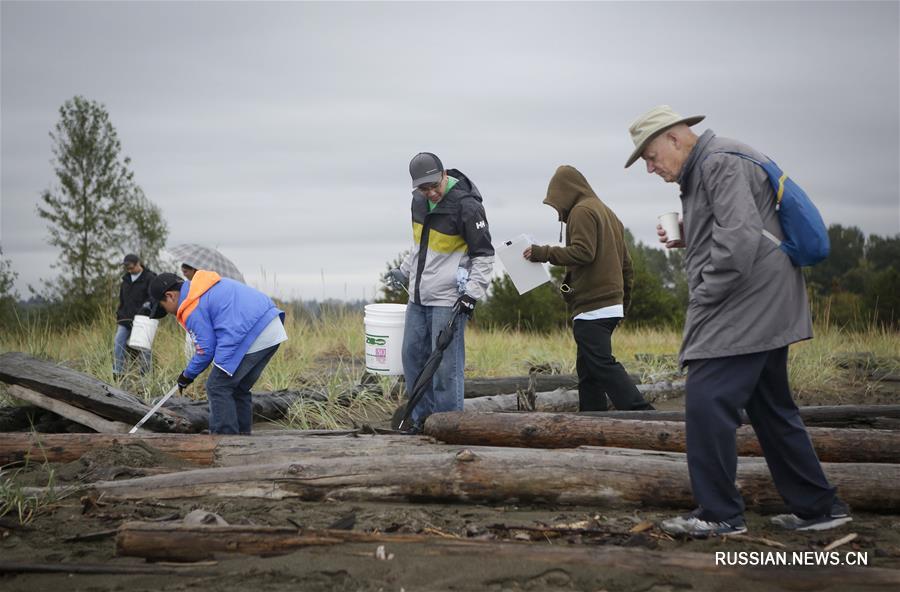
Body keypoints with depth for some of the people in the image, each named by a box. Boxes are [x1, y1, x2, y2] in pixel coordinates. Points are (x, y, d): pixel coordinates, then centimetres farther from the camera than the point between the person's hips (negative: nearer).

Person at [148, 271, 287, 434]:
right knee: (239, 389, 20)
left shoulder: (192, 309, -5)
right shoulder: (210, 283, 21)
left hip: (252, 338, -9)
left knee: (217, 388, 1)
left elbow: (206, 349, -4)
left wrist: (188, 375, 13)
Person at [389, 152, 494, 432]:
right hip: (418, 297, 8)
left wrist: (472, 293, -18)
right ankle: (422, 419, 23)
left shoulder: (466, 206, -16)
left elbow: (484, 254, -12)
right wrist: (405, 270, 24)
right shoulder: (419, 201, 7)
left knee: (445, 365, -6)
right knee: (412, 356, 12)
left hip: (448, 301, -8)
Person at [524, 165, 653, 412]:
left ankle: (641, 413, -22)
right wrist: (624, 301, 29)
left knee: (602, 364, -14)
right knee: (587, 367, 10)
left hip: (591, 308, -10)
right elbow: (626, 263, 26)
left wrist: (544, 253, -12)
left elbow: (583, 252, -19)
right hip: (612, 305, 10)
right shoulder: (608, 213, 26)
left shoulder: (582, 211, -4)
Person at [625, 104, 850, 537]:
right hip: (763, 310, 11)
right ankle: (817, 507, 20)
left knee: (707, 401, -11)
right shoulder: (702, 170, 20)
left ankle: (720, 514, -6)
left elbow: (741, 238, -23)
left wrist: (704, 296, -15)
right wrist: (686, 238, 9)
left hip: (746, 307, -11)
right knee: (772, 408, 15)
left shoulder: (722, 162, -13)